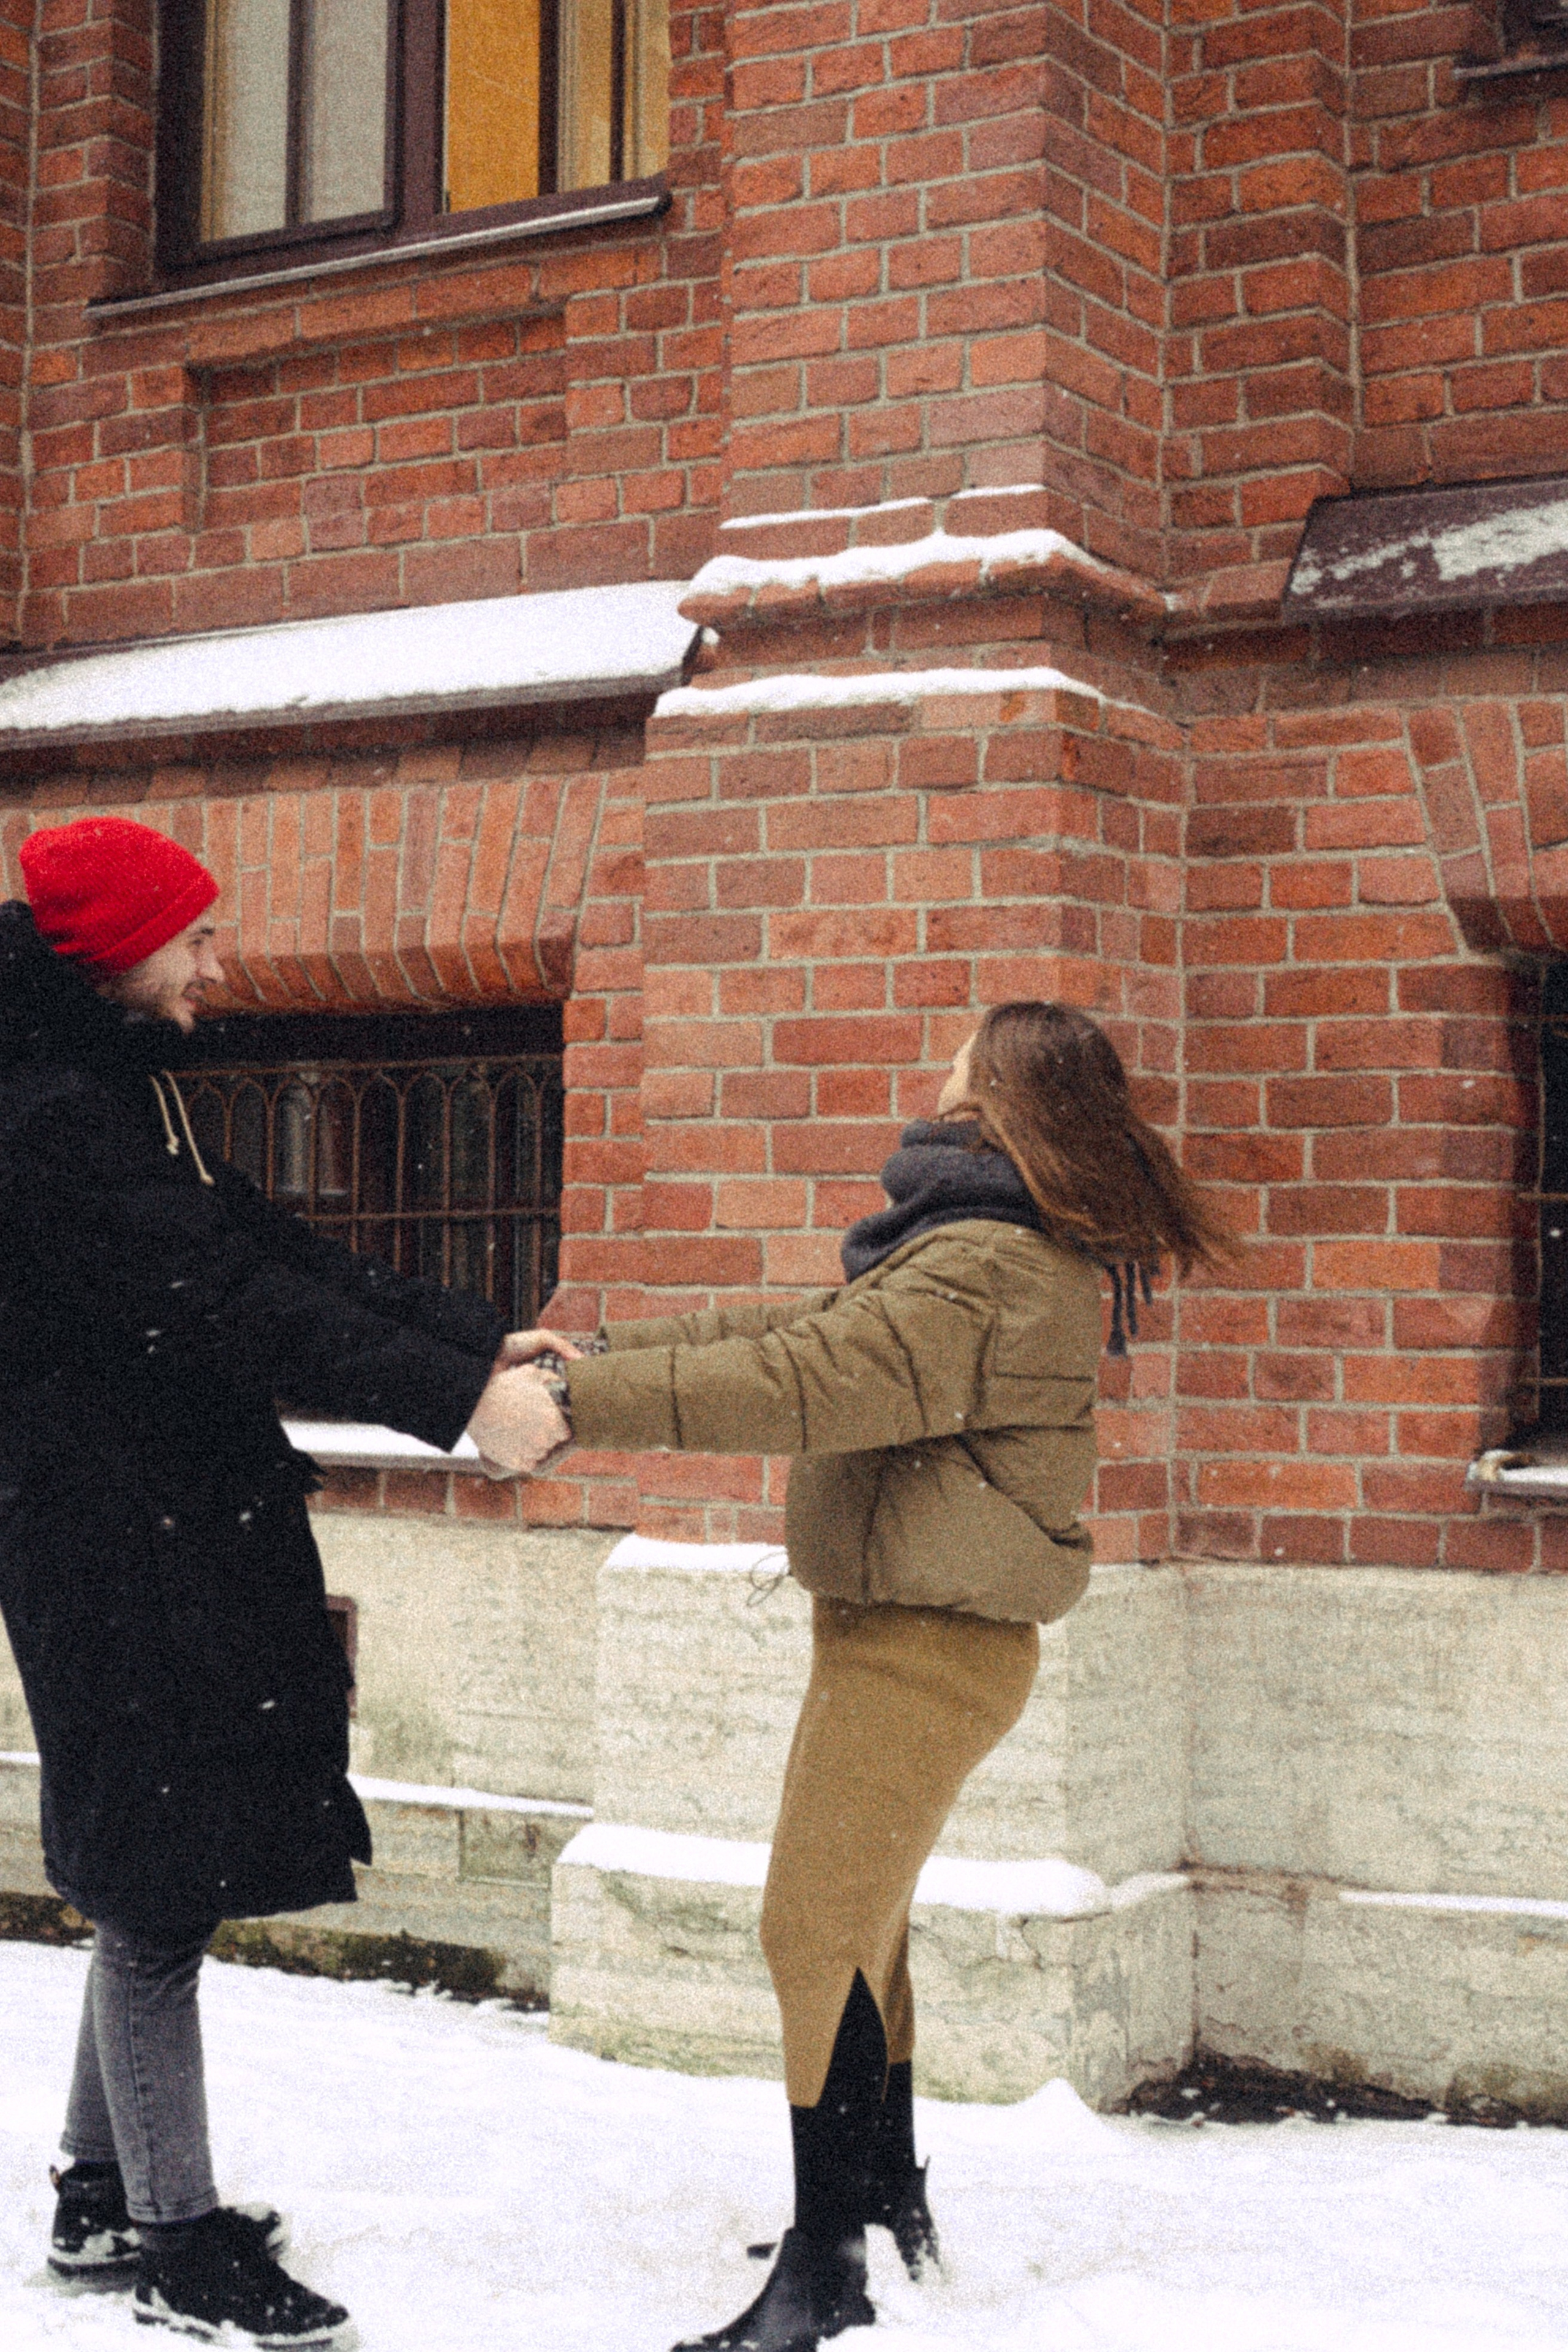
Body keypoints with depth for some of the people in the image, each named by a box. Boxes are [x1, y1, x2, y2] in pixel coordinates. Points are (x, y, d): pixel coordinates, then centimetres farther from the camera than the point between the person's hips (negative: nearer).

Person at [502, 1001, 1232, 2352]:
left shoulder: (984, 1268, -20)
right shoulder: (1003, 1255, 15)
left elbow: (802, 1383, -31)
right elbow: (801, 1331, 15)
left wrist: (586, 1406, -32)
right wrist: (599, 1355, 10)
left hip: (925, 1650, -11)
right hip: (909, 1633, 11)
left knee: (818, 1931, -9)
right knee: (860, 1920, 20)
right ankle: (889, 2205, 34)